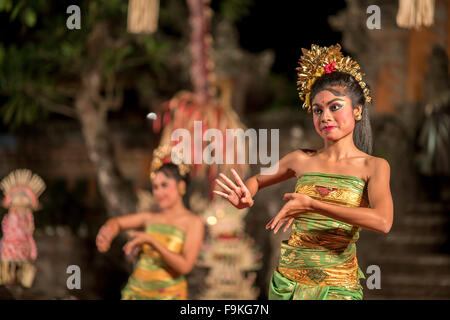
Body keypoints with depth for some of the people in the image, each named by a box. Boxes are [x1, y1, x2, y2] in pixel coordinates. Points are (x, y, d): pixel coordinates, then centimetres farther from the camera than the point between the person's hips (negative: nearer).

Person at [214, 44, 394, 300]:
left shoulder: (374, 166, -5)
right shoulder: (301, 160, 5)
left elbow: (383, 221, -22)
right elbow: (258, 180, 23)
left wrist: (312, 205, -23)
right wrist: (245, 199, -2)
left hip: (339, 286, -2)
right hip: (288, 280, 3)